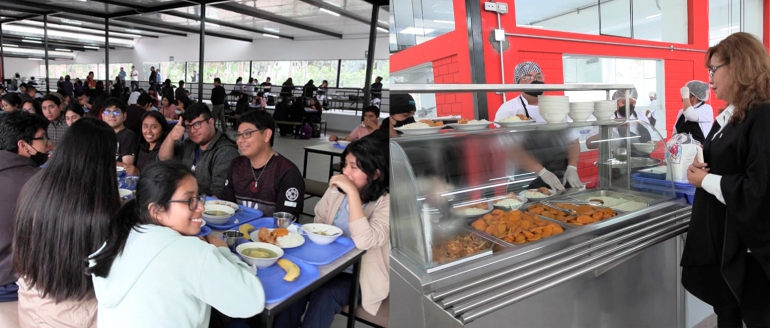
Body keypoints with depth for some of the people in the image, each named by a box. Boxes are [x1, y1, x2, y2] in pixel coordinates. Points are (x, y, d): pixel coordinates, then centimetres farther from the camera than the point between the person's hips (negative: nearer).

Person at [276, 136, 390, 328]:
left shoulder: (386, 202, -17)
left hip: (359, 276, -4)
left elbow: (364, 241, -33)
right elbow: (317, 226, 14)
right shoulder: (336, 190, 0)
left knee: (324, 295, -30)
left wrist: (352, 192, -31)